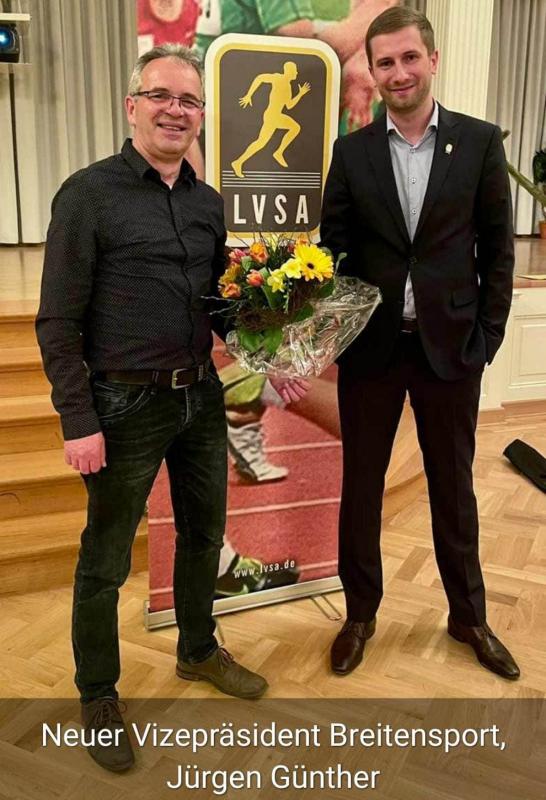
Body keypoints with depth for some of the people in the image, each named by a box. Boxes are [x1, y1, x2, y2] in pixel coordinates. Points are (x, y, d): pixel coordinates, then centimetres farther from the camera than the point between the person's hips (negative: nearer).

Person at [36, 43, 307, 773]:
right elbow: (58, 320, -12)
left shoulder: (209, 202, 7)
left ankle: (198, 651, 44)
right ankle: (98, 695, 30)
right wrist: (79, 421, -16)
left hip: (202, 398, 6)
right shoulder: (88, 193, -10)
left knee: (204, 533, 20)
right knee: (106, 561, 9)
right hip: (127, 406, -6)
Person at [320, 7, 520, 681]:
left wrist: (488, 336, -3)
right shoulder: (351, 152, 3)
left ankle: (468, 616, 33)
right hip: (371, 346, 1)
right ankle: (360, 613, 30)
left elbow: (498, 247, 2)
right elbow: (333, 249, 5)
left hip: (450, 346, 0)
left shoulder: (479, 142, 1)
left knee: (453, 487, 13)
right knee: (361, 485, 10)